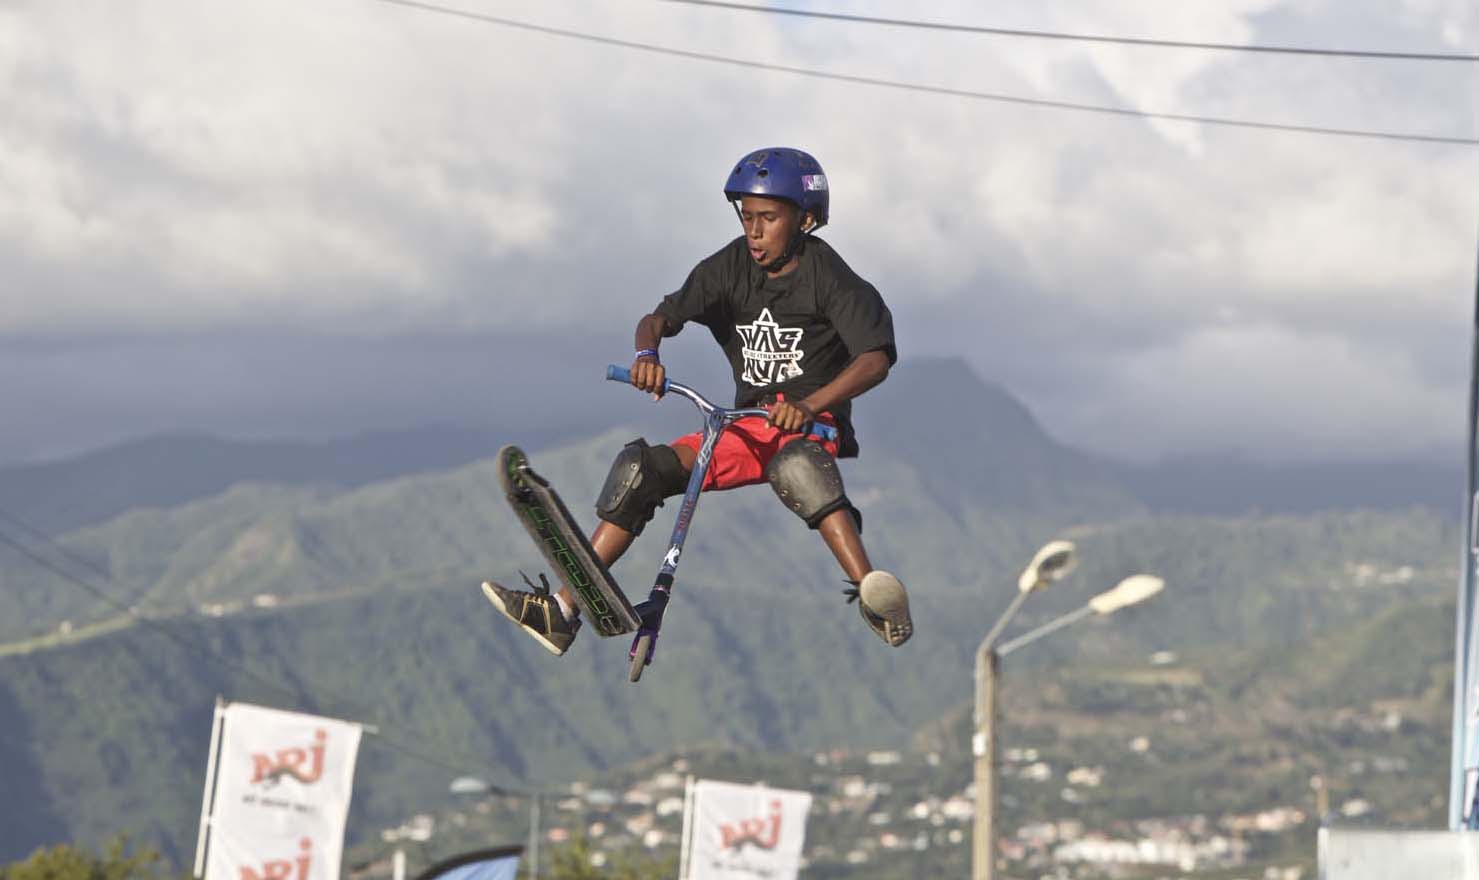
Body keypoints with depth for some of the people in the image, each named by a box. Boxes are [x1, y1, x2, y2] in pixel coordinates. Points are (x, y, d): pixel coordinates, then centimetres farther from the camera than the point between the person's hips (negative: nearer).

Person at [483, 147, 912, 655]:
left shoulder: (827, 276, -12)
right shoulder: (732, 268, 3)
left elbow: (875, 360, -23)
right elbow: (663, 316, -1)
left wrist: (808, 406, -39)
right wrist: (648, 352, -27)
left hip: (813, 426, -6)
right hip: (748, 427, 6)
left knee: (795, 465, -41)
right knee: (640, 467, -11)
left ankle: (873, 596, -50)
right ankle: (562, 613, -13)